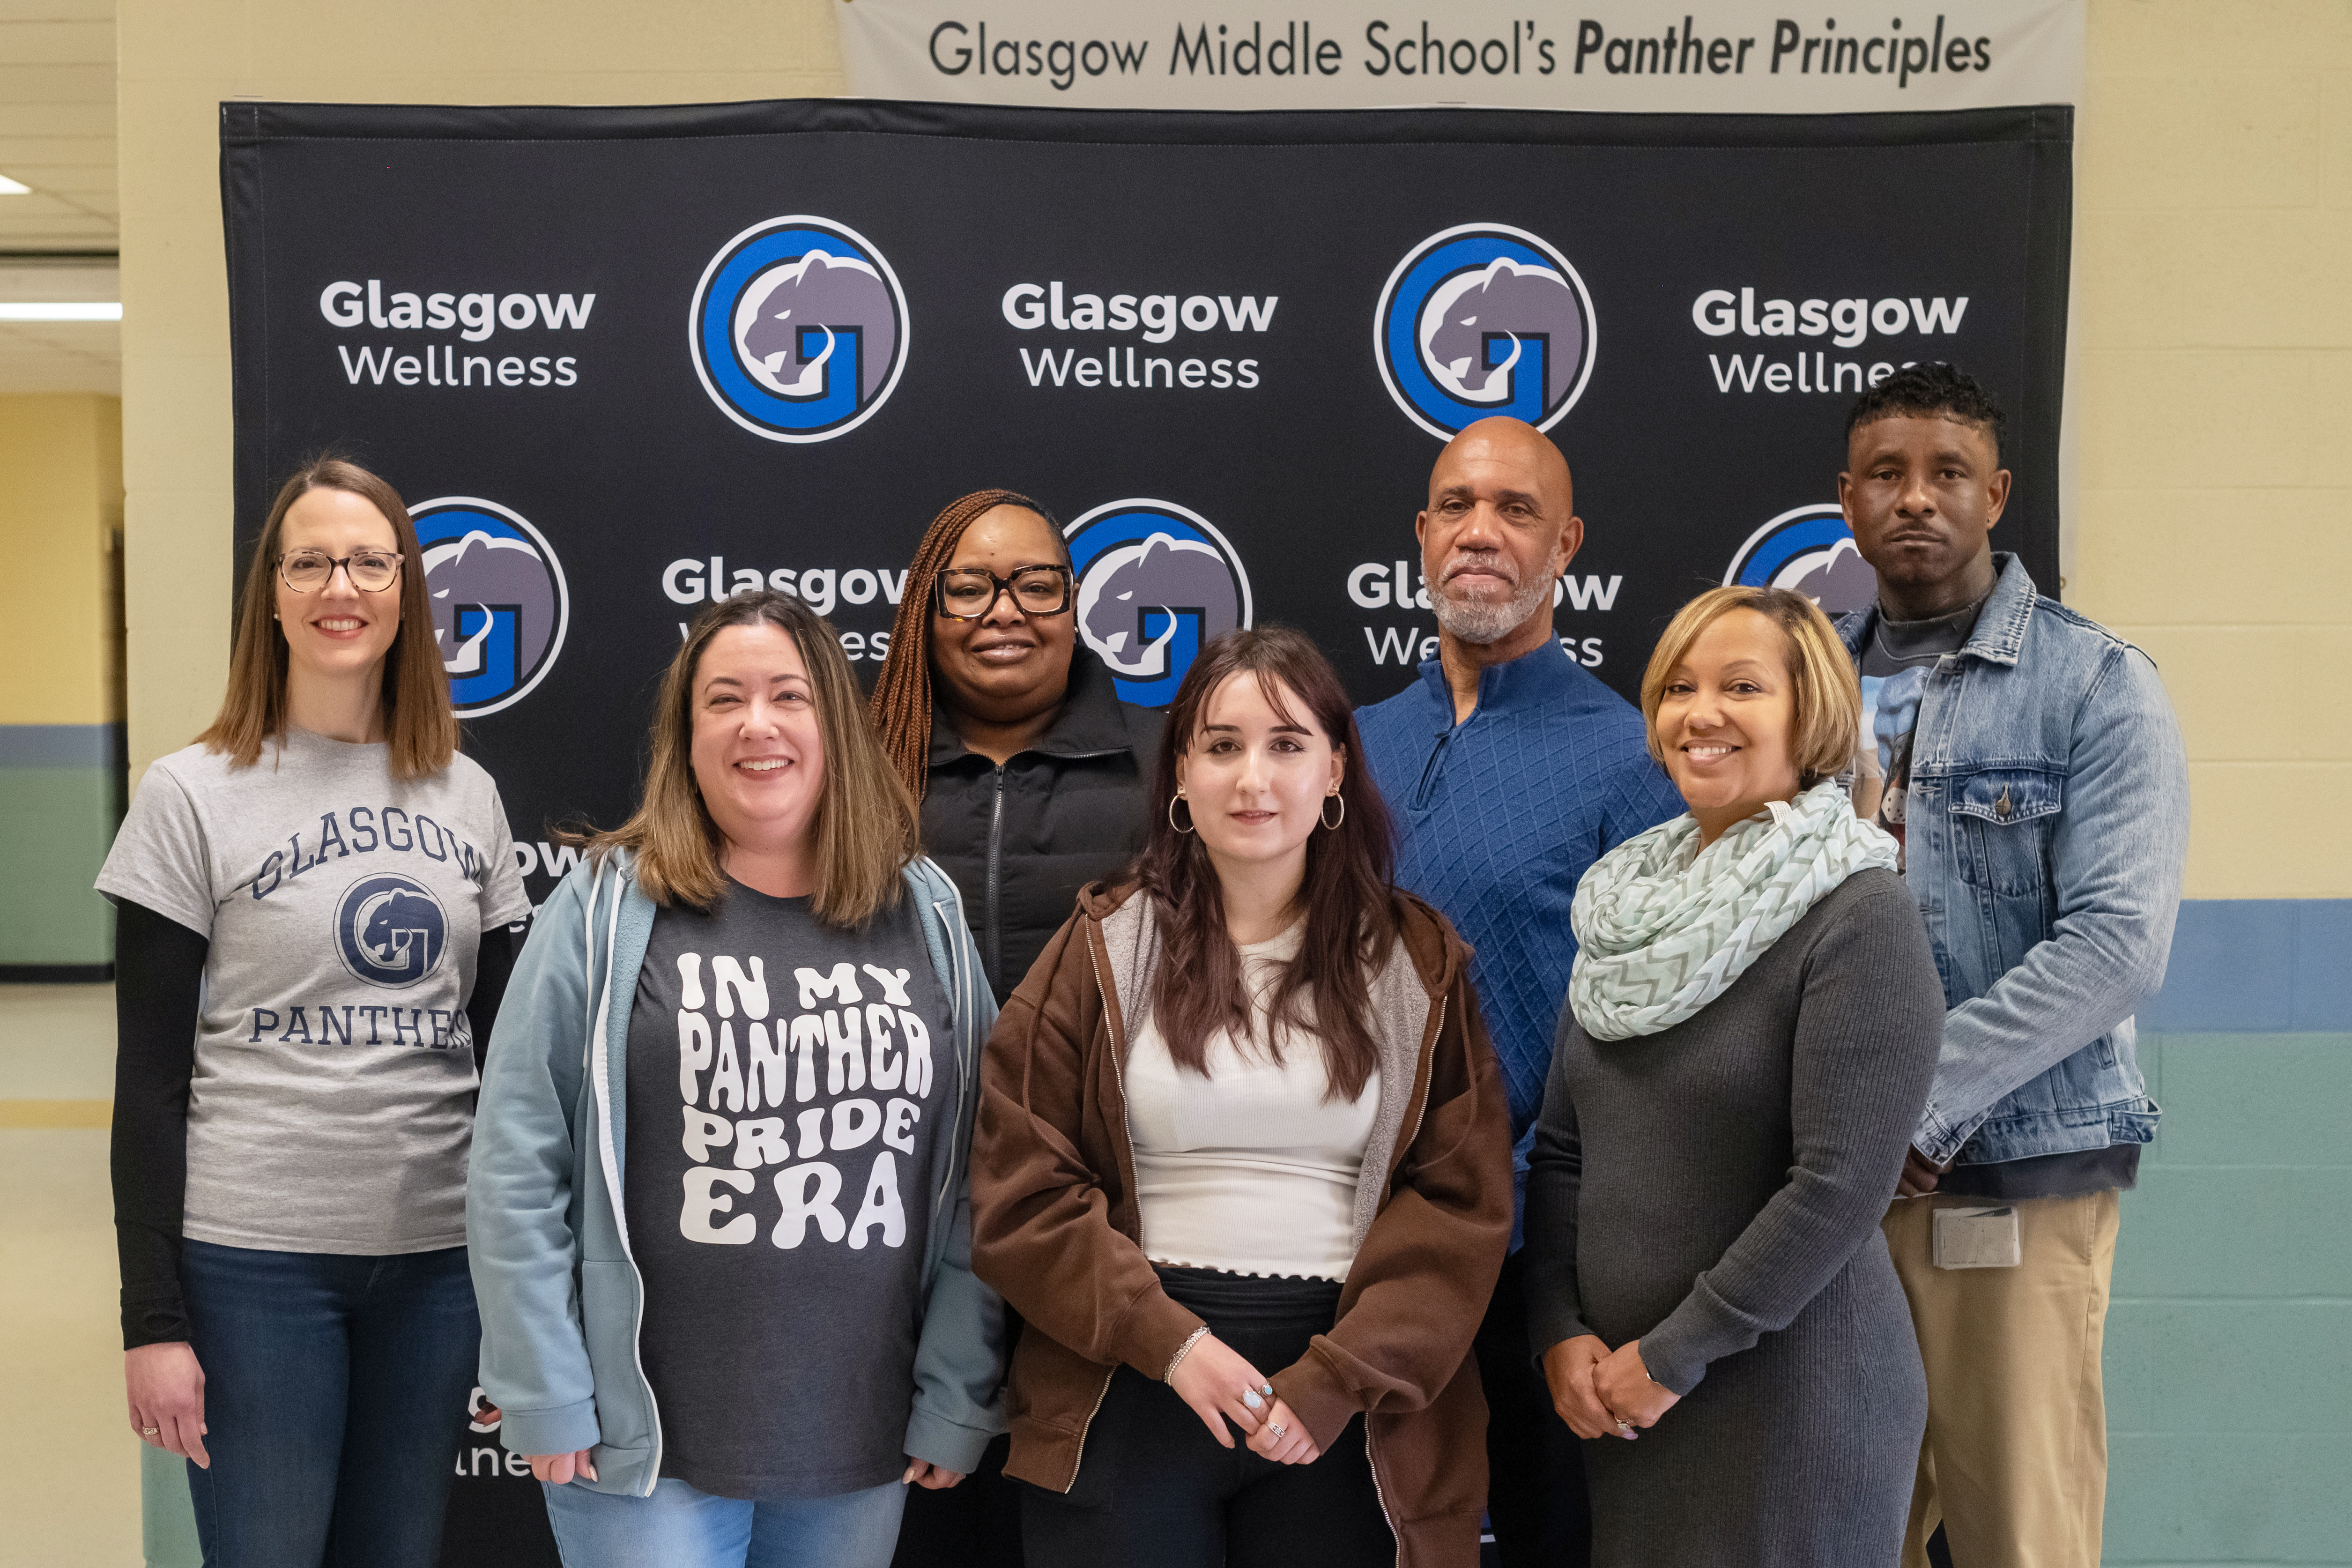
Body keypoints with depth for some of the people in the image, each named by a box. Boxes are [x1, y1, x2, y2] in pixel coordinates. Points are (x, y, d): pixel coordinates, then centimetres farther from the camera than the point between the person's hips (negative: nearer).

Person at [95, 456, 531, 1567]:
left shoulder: (467, 796, 7)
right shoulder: (194, 797, -3)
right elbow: (149, 1080, -4)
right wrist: (153, 1320, -8)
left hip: (440, 1254, 4)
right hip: (256, 1261, -3)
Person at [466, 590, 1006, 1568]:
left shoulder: (926, 916, 4)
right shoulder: (609, 908, -4)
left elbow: (977, 1174, 4)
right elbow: (518, 1169, -5)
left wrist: (958, 1397, 1)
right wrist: (547, 1401, -8)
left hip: (862, 1453, 3)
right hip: (647, 1449, -3)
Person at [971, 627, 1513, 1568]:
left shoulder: (1416, 963, 5)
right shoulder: (1104, 950, 3)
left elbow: (1464, 1201, -1)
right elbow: (1021, 1189, -2)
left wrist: (1336, 1381, -12)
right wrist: (1169, 1342, -12)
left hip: (1347, 1422, 1)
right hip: (1130, 1398, 0)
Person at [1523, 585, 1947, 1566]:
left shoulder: (1859, 916, -12)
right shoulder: (1631, 904, 8)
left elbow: (1841, 1187, -17)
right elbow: (1562, 1145, 10)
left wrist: (1672, 1355, -14)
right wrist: (1559, 1329, -2)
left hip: (1793, 1396, -5)